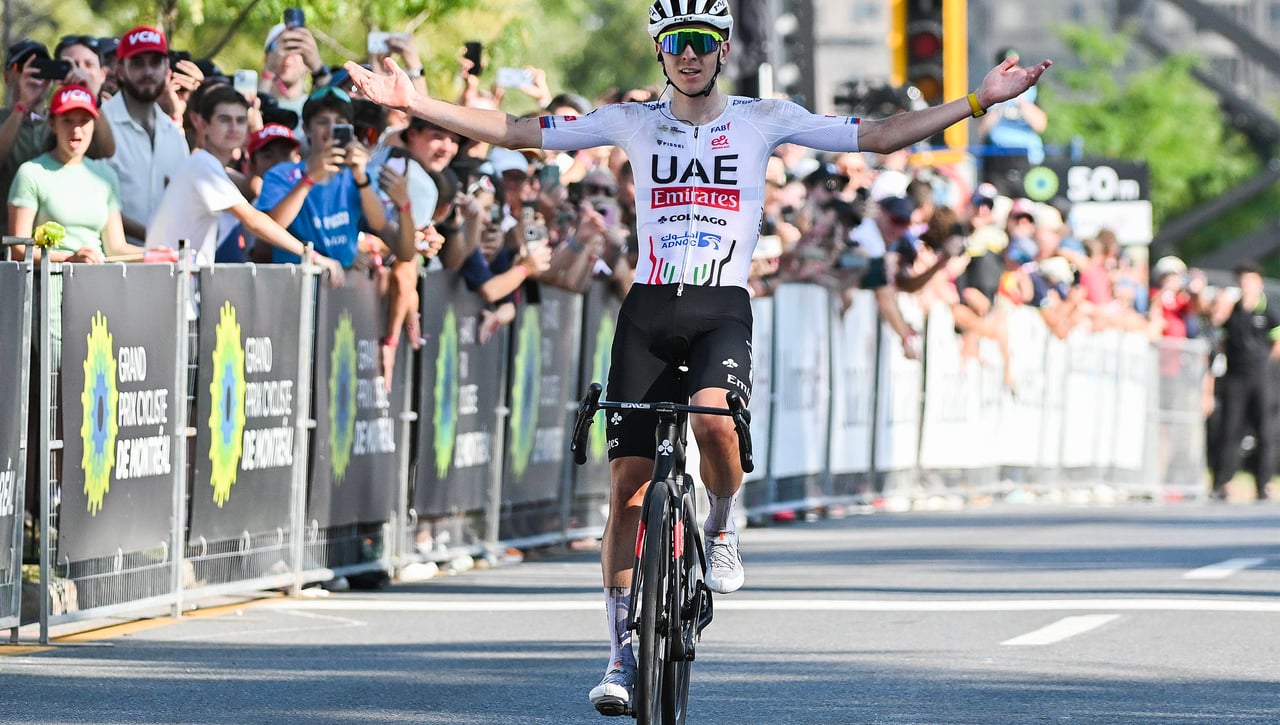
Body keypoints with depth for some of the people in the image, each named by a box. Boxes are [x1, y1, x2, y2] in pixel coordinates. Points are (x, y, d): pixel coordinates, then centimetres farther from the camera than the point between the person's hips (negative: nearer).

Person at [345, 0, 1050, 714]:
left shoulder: (763, 120, 4)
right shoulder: (634, 122, 8)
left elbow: (879, 135, 1)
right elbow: (520, 132, 9)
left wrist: (979, 101, -7)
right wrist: (411, 101, 4)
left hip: (723, 311, -2)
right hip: (648, 311, 2)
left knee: (714, 420, -33)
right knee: (629, 481, -2)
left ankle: (723, 525, -1)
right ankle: (624, 651, 7)